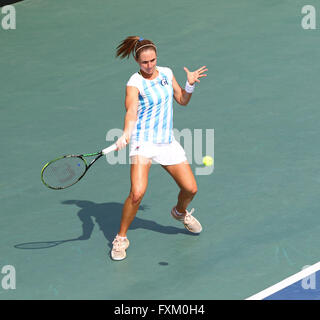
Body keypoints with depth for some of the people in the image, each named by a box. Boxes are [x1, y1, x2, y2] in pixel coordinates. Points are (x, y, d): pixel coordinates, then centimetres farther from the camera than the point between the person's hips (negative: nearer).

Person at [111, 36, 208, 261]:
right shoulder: (135, 83, -11)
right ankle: (121, 238, -4)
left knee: (190, 189, 5)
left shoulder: (166, 73, 7)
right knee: (137, 193, -22)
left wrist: (190, 84, -1)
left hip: (167, 142, 6)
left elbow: (182, 100, 19)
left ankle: (181, 212, 41)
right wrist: (126, 134, -45)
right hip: (143, 142, -6)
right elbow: (131, 111, -27)